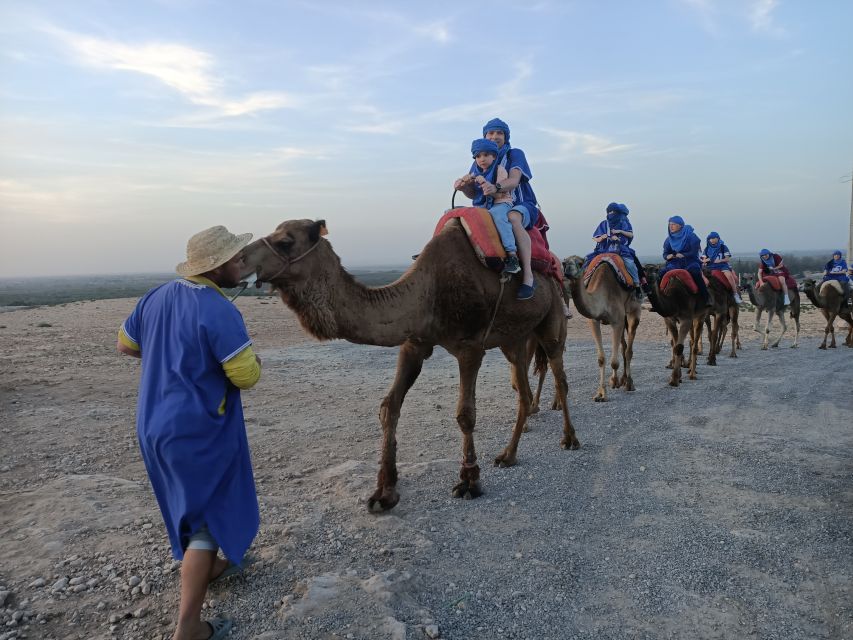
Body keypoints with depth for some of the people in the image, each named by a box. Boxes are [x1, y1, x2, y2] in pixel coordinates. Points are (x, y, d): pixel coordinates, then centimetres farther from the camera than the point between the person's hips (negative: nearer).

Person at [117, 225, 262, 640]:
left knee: (193, 503, 27)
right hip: (198, 430, -8)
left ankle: (208, 567, 48)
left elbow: (125, 345, 14)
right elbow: (246, 376, -23)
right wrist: (253, 360, -1)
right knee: (209, 514, 4)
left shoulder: (158, 296, 2)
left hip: (155, 423, 8)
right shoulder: (219, 311, -23)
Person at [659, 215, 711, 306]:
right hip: (675, 263, 4)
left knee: (695, 273, -34)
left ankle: (707, 298, -25)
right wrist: (668, 256, -11)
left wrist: (682, 255, -17)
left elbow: (694, 252, -6)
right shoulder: (669, 239, 10)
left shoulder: (690, 236, -3)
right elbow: (665, 253, 11)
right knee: (662, 273, -21)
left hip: (690, 262, -4)